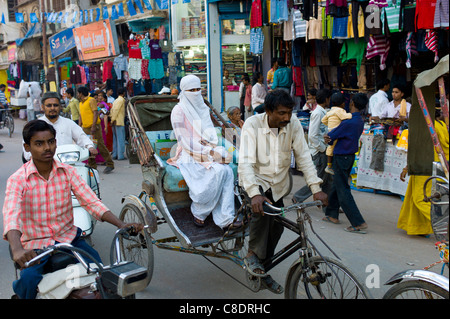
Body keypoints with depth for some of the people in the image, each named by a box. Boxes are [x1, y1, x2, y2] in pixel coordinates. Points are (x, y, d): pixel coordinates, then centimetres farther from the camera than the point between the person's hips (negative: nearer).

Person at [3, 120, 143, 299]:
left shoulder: (68, 172, 0)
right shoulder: (17, 180, -9)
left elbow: (92, 202, -7)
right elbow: (11, 216, -25)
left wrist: (121, 225, -22)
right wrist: (17, 250, -45)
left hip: (68, 237, 2)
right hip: (35, 245, -2)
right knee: (29, 280, -27)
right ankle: (22, 293, 8)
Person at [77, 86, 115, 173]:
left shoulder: (91, 100, -5)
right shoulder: (81, 103, 20)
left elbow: (95, 113, -13)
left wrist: (93, 126, -21)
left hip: (94, 127, -8)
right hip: (85, 128, 8)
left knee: (100, 146, -8)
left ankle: (110, 164, -1)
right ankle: (92, 166, 12)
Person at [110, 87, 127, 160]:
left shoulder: (116, 100, 20)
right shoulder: (122, 100, -7)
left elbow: (112, 110, 15)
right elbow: (116, 109, -16)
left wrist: (112, 119, 10)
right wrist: (113, 119, -16)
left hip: (115, 122, 9)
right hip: (119, 122, -9)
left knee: (115, 139, 12)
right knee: (121, 139, -6)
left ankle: (114, 155, 14)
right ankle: (120, 156, -7)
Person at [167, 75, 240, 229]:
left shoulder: (203, 108, 16)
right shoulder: (179, 110, -5)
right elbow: (184, 141, -12)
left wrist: (212, 146, -8)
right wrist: (210, 152, -19)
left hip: (207, 152, 6)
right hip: (189, 156, -6)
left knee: (228, 171, -25)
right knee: (217, 171, -31)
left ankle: (225, 219, -27)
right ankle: (199, 213, -12)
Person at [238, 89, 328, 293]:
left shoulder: (293, 124, -14)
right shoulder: (252, 125, -24)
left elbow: (303, 156, -10)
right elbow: (245, 162, -31)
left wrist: (316, 188, -18)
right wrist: (254, 194, -45)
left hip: (278, 183, 4)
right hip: (256, 179, -4)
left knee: (276, 227, 5)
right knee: (262, 209, -33)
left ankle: (263, 272, 27)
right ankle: (253, 255, -11)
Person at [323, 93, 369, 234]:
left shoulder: (348, 123, -23)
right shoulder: (360, 121, 5)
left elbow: (330, 137, -14)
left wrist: (328, 138, 8)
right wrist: (330, 138, -8)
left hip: (341, 157, -9)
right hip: (350, 156, 9)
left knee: (343, 190, -5)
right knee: (336, 185, 21)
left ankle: (359, 223, -7)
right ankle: (332, 214, 32)